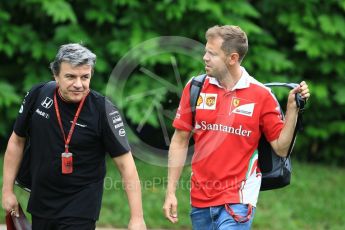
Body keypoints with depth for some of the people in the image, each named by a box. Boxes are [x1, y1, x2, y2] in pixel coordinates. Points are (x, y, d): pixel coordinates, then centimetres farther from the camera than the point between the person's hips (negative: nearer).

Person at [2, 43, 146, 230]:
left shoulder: (103, 110, -16)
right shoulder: (38, 95, -6)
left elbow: (125, 163, -14)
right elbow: (17, 141, 8)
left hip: (80, 209, -4)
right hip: (40, 204, 4)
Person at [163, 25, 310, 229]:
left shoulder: (261, 95, -5)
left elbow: (281, 148, -3)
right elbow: (180, 141, 7)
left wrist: (293, 107, -14)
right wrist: (171, 192, 4)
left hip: (237, 199, -4)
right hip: (200, 199, 4)